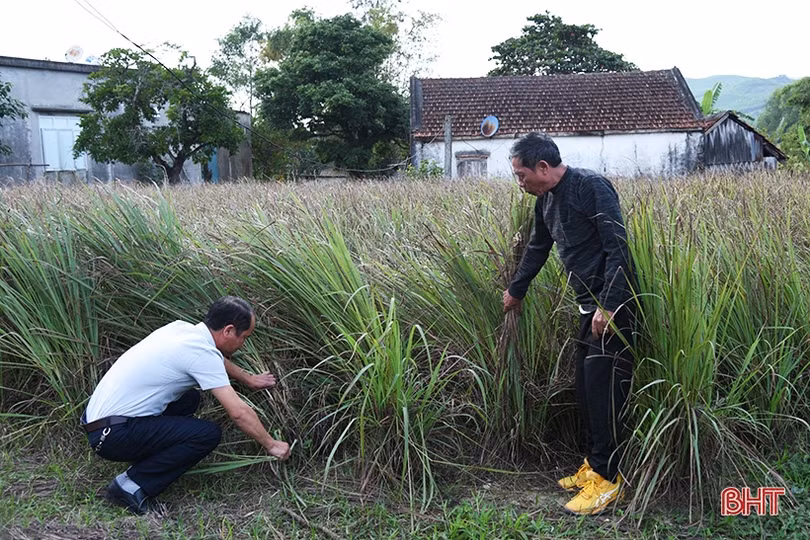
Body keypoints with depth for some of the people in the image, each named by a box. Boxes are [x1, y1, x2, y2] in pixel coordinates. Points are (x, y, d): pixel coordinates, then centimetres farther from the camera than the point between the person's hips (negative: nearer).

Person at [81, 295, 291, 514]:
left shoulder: (182, 328, 8)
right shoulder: (201, 353, -17)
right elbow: (239, 412, -17)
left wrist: (249, 379, 42)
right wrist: (271, 445, -2)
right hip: (114, 434, -9)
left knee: (189, 399, 21)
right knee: (208, 433, -14)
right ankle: (133, 486, -8)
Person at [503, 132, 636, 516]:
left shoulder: (591, 188, -15)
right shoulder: (546, 202, 11)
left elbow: (617, 248, -20)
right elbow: (537, 249, 26)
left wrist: (608, 305, -25)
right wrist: (515, 290, 37)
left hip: (613, 305, -9)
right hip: (588, 305, 9)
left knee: (603, 389, -6)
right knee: (586, 387, 12)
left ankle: (607, 478, 5)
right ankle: (593, 463, 24)